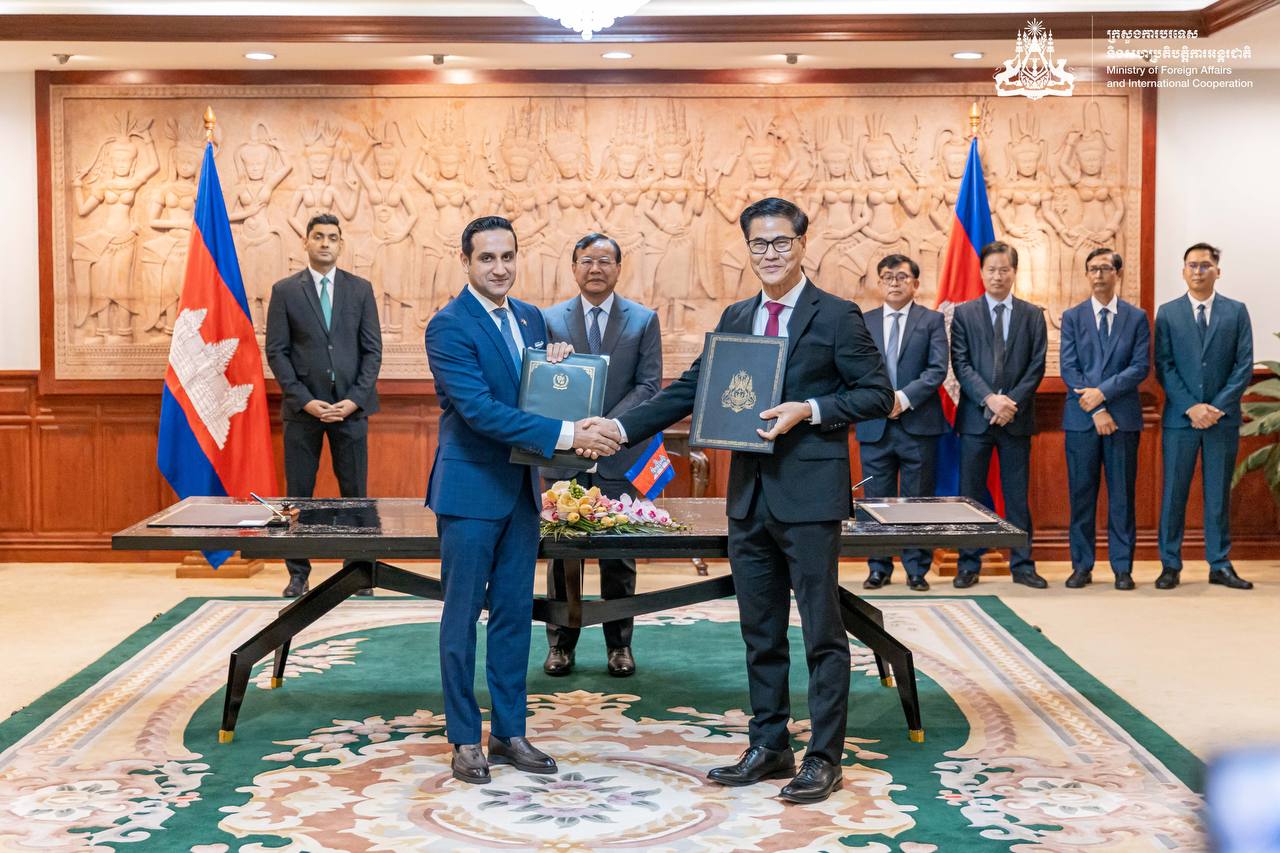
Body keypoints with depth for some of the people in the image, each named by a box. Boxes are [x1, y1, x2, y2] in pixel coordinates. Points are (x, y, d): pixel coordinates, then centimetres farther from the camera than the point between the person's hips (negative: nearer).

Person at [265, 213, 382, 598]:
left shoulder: (360, 289, 8)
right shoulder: (285, 291, 4)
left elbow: (372, 349, 5)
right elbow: (276, 352, 0)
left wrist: (354, 399, -7)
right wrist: (304, 400, -10)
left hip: (350, 407, 1)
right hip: (302, 407, -1)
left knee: (355, 493, 3)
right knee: (298, 494, 2)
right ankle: (298, 574, 10)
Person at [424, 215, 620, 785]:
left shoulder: (530, 318, 9)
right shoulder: (449, 326, -14)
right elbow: (478, 409, -23)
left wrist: (557, 365, -6)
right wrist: (566, 434, -28)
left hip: (521, 486, 7)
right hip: (471, 488, -7)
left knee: (514, 614, 11)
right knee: (462, 615, 2)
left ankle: (509, 732, 20)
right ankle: (465, 739, 12)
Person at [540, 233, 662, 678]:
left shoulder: (644, 320, 4)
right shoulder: (550, 319, 6)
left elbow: (649, 384, -2)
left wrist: (608, 425, -15)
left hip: (620, 453, 0)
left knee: (619, 553, 6)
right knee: (561, 550, 5)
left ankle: (619, 644, 16)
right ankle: (560, 644, 15)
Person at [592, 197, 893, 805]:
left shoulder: (836, 316, -4)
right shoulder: (735, 319, 13)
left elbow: (877, 395, -6)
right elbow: (689, 390, 11)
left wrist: (809, 410, -18)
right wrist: (622, 428, 2)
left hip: (809, 495, -6)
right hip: (749, 495, 6)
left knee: (821, 630, 0)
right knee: (760, 632, 13)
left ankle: (824, 757, 9)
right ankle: (768, 747, 25)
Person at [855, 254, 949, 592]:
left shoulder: (932, 321, 5)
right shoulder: (863, 322, 10)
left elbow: (938, 369, -5)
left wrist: (905, 397, -16)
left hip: (918, 424, -1)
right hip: (874, 426, 2)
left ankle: (917, 569, 11)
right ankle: (878, 568, 13)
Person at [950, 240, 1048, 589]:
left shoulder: (1033, 315, 8)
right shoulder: (963, 313, 5)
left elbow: (1036, 366, 2)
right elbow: (961, 364, -2)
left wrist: (1011, 402, -11)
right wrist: (989, 399, -14)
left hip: (1016, 416, 1)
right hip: (975, 416, 0)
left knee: (1017, 494, 5)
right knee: (971, 494, 3)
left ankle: (1022, 565, 11)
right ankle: (968, 566, 9)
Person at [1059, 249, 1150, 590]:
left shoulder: (1137, 317, 7)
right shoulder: (1072, 316, 7)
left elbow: (1141, 367, -1)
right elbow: (1068, 368, 0)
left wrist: (1103, 392, -13)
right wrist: (1095, 410, -10)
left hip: (1123, 417, 0)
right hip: (1080, 418, 0)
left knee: (1122, 494, 2)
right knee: (1081, 494, 3)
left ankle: (1122, 567, 8)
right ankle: (1082, 566, 9)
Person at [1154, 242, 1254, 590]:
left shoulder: (1236, 311, 6)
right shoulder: (1167, 313, 5)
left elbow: (1244, 365, 1)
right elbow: (1163, 367, 0)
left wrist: (1219, 406, -10)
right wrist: (1191, 407, -11)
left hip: (1223, 417, 1)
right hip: (1179, 418, 0)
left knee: (1219, 493, 6)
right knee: (1173, 493, 1)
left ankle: (1220, 565, 12)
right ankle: (1170, 565, 8)